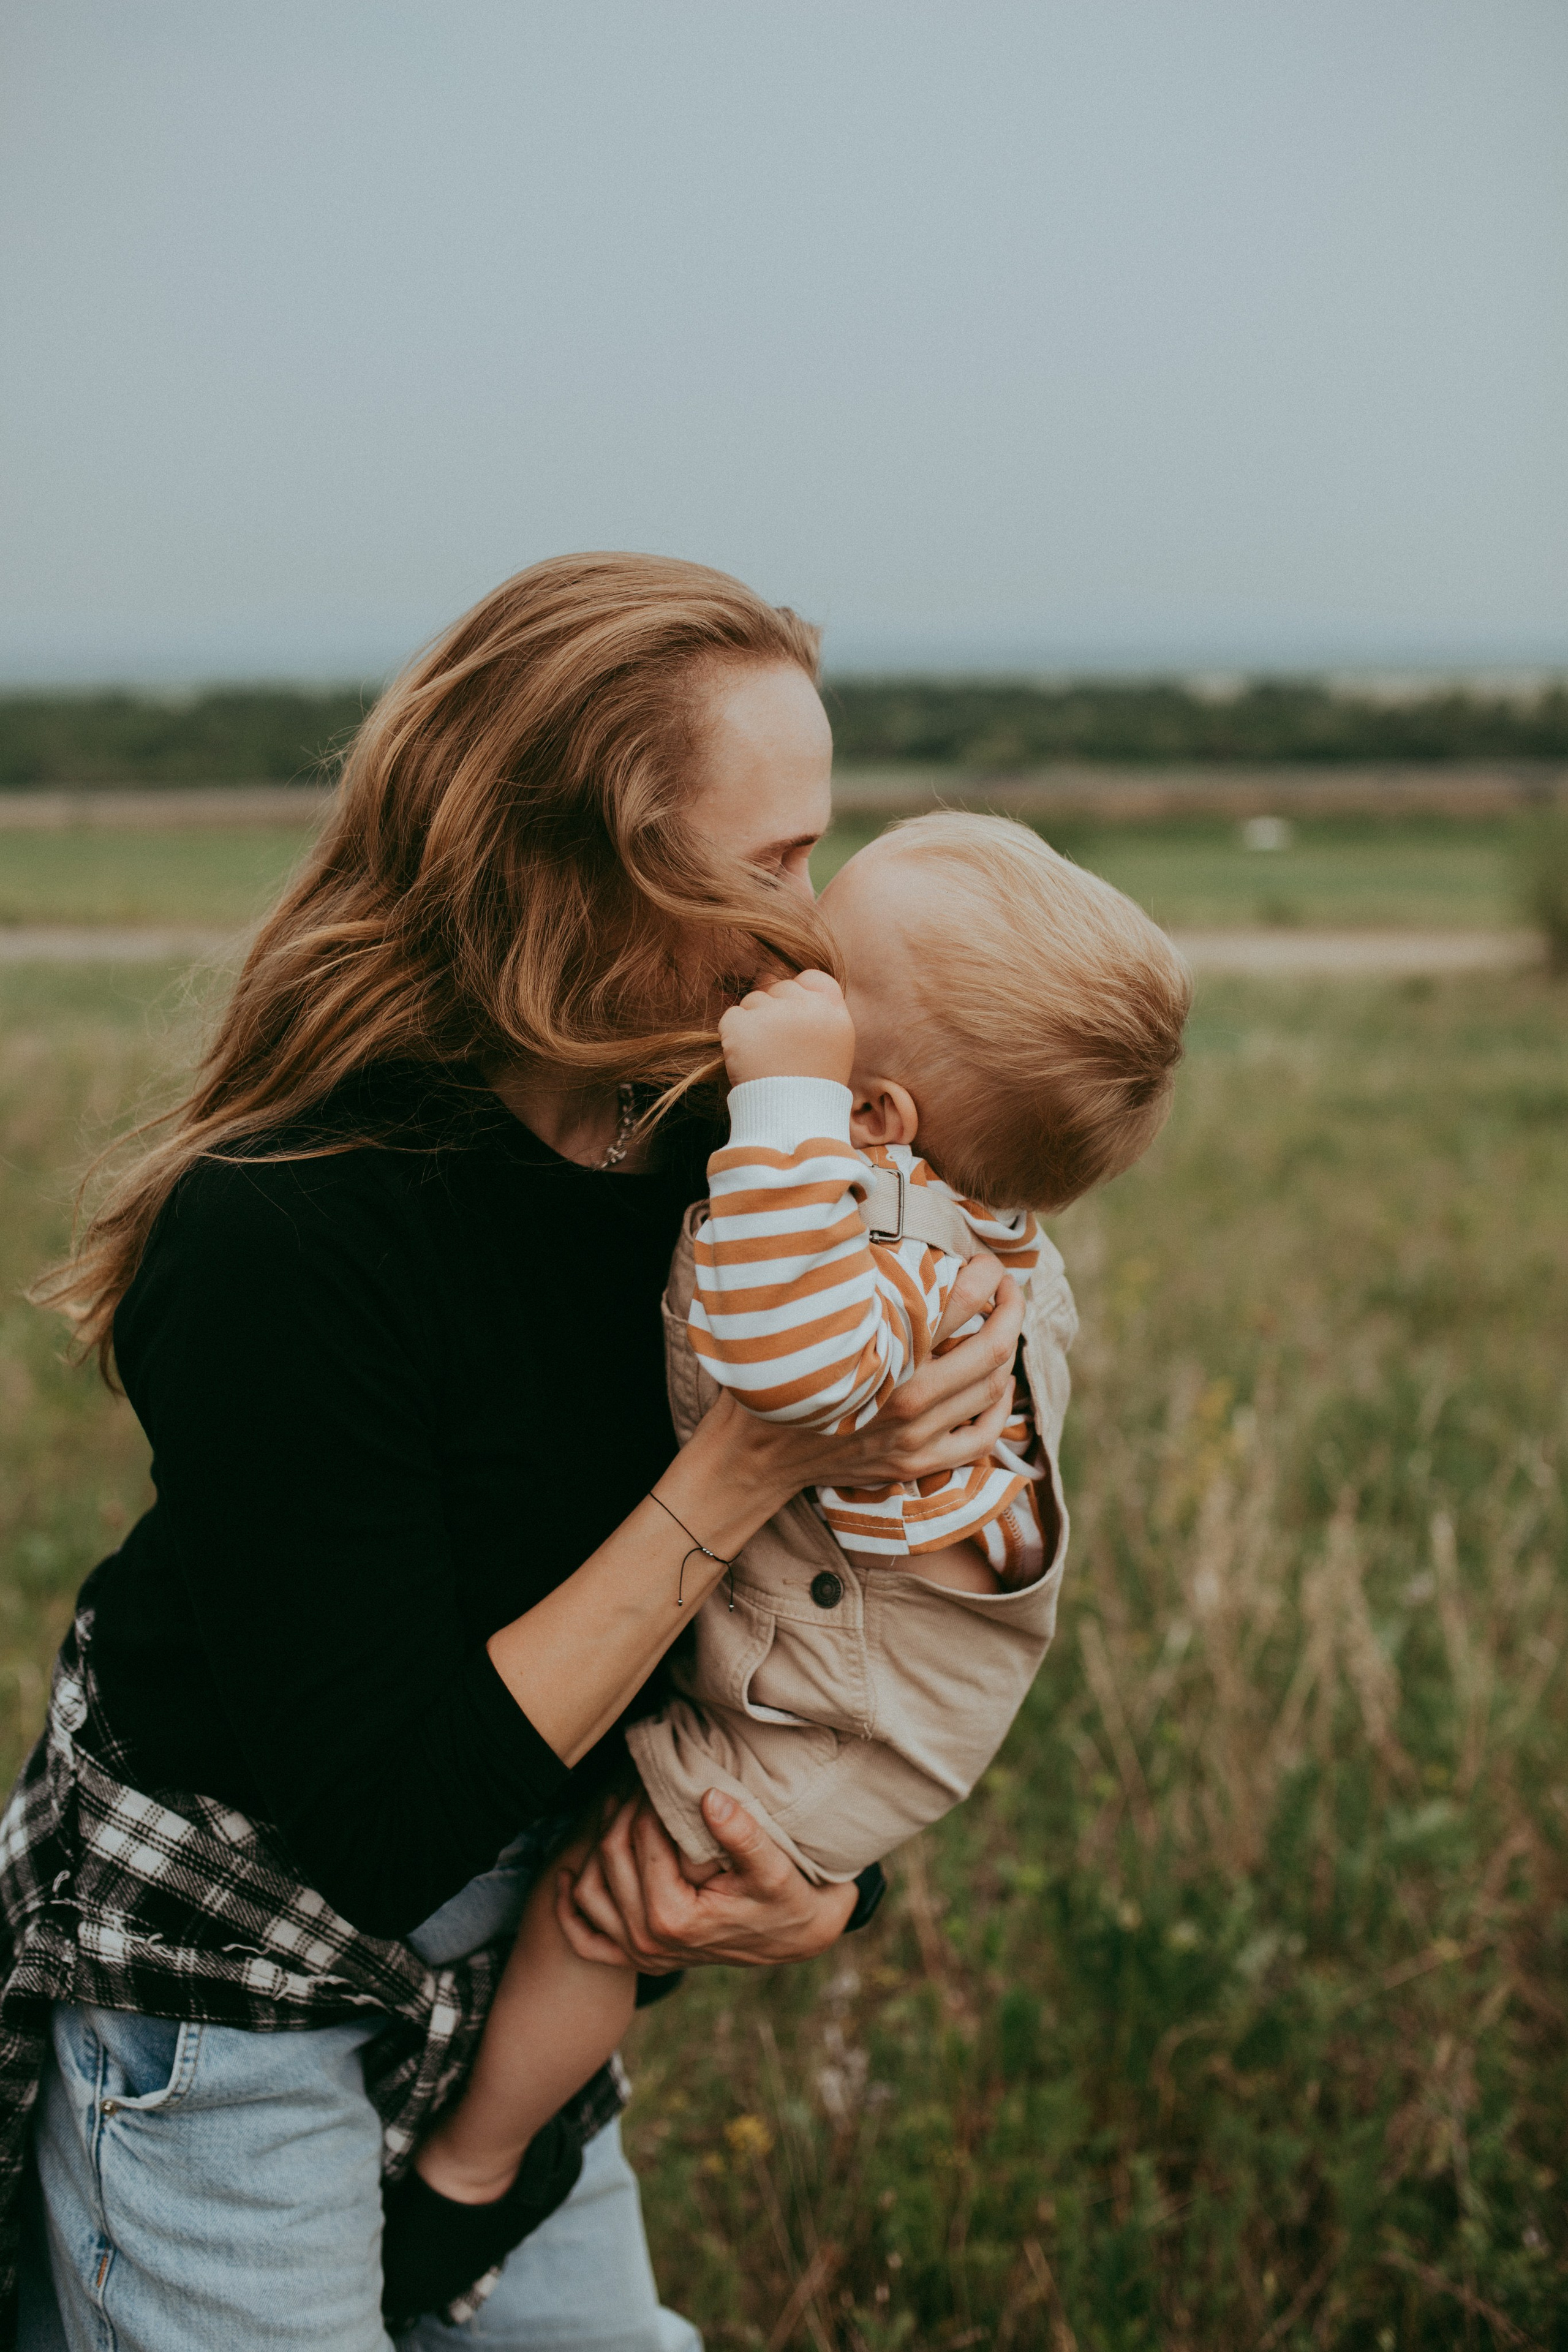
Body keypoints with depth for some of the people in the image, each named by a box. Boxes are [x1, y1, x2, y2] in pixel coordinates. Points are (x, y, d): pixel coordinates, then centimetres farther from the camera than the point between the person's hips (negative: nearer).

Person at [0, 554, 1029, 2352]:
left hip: (516, 1966, 6)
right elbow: (387, 1822, -27)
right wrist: (746, 1468, -30)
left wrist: (801, 1866, -18)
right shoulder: (280, 1238, -29)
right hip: (223, 1990, -6)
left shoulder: (705, 1170, -9)